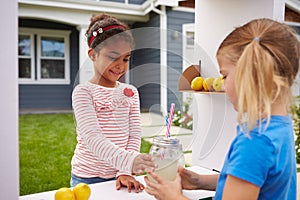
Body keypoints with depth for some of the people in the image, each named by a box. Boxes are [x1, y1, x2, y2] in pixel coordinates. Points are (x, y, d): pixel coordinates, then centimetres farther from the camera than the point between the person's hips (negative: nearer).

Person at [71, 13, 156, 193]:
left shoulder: (131, 92, 3)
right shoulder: (83, 92, -11)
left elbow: (134, 135, -1)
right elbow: (92, 137, -23)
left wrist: (125, 171, -14)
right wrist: (128, 161, -37)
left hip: (119, 176, 4)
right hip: (87, 178, -3)